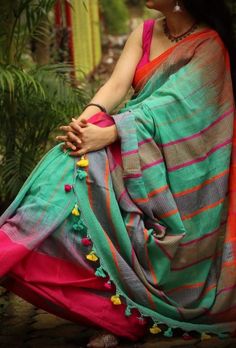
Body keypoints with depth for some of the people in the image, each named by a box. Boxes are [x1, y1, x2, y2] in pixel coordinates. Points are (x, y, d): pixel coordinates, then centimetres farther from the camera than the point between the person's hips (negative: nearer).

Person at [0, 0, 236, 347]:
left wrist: (106, 135, -31)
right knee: (73, 174, -19)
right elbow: (117, 84, -2)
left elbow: (171, 105, -21)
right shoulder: (145, 33, 9)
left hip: (176, 166, -6)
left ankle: (129, 317, -19)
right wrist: (84, 121, -23)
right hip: (135, 150, 6)